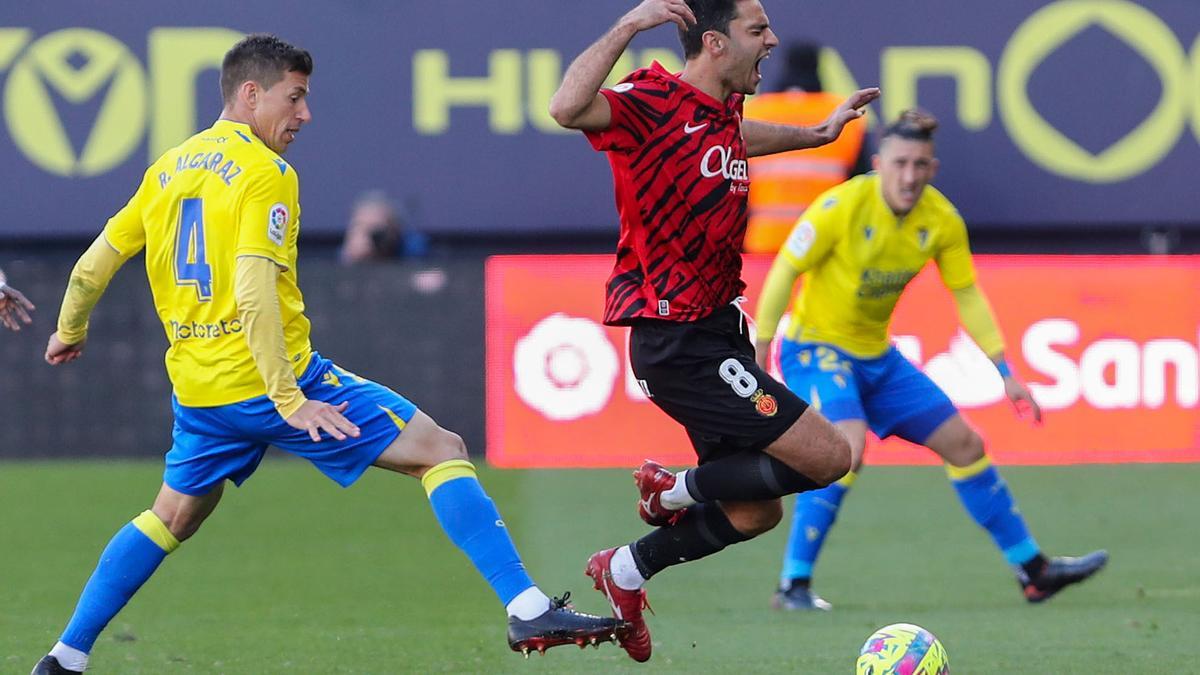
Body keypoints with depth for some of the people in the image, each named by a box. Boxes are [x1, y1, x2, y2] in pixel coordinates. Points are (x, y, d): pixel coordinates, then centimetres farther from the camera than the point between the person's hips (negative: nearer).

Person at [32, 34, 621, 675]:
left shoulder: (168, 168, 12)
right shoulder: (264, 173, -11)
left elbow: (93, 265, 18)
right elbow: (253, 294, -22)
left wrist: (69, 331, 37)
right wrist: (287, 400, -23)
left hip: (197, 391, 7)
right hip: (269, 380, -7)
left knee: (174, 515, 28)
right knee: (440, 450, -5)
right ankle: (528, 610, -17)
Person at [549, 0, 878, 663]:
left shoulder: (719, 113, 9)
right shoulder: (655, 101, -18)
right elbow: (568, 109, -39)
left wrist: (816, 133, 39)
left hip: (715, 331, 10)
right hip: (683, 348, -10)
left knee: (754, 512, 16)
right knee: (826, 457, -11)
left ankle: (625, 571, 29)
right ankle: (678, 489, 4)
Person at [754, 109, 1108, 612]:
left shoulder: (942, 221, -7)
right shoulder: (842, 207, -23)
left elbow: (967, 296, 4)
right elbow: (785, 270, -15)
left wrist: (1005, 372, 1)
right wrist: (759, 354, -15)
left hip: (877, 356, 6)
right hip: (817, 346, -6)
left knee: (965, 445, 7)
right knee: (849, 446, -31)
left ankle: (1033, 570, 20)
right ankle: (794, 585, -22)